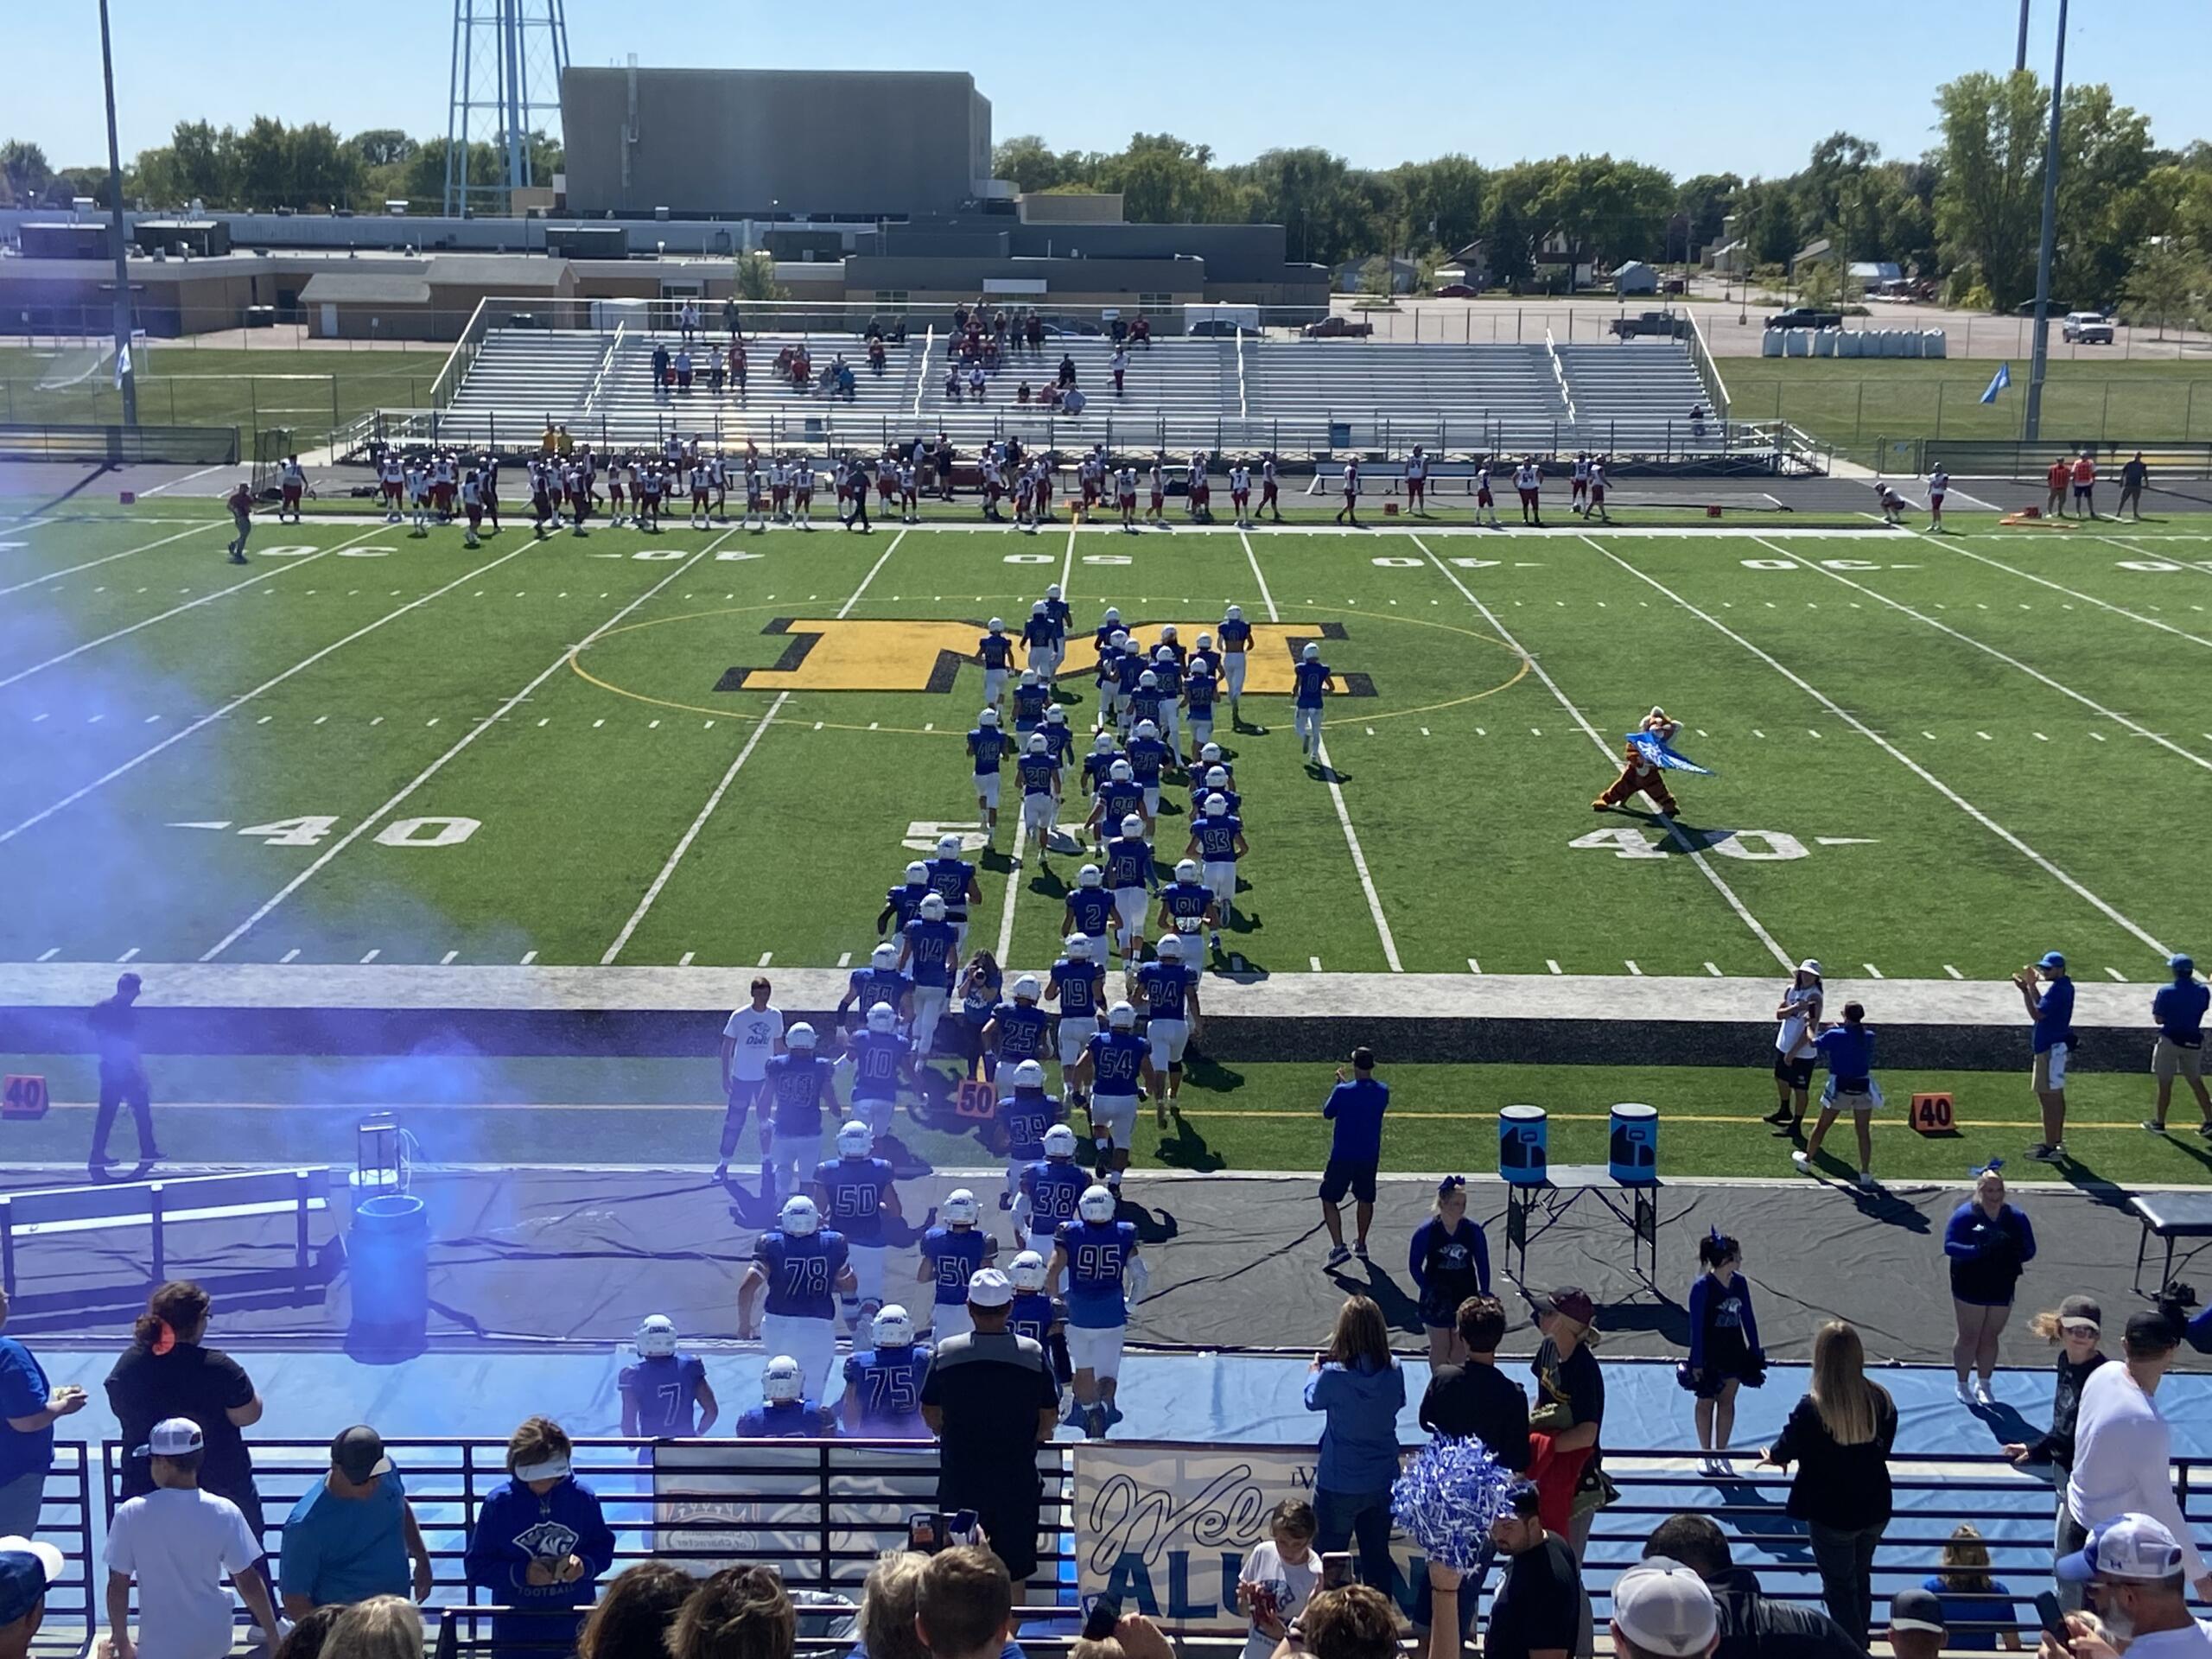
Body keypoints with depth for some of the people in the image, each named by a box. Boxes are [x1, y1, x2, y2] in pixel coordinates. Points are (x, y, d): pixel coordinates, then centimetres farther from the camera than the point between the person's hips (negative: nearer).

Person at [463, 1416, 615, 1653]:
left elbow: (603, 1547, 6)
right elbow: (476, 1565, -6)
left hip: (574, 1627, 1)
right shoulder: (498, 1502, -8)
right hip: (517, 1633, -1)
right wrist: (520, 1573, -21)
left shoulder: (583, 1498, -5)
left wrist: (586, 1565, -16)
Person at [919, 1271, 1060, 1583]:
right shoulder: (1034, 1353, -8)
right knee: (1014, 1568, 11)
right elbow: (1049, 1418, -1)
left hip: (959, 1478, 0)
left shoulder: (946, 1352, -7)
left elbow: (930, 1414, 2)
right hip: (1018, 1477, 0)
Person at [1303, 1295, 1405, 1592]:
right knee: (1377, 1556, 19)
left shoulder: (1333, 1375, -22)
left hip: (1339, 1486, -4)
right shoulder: (1393, 1373, -12)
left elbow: (1313, 1401, -1)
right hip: (1383, 1481, 4)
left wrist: (1314, 1371, 21)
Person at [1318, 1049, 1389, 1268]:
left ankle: (1338, 1247, -10)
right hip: (1370, 1157, 4)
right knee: (1365, 1200, 22)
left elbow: (1327, 1113, -1)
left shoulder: (1343, 1091, -18)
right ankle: (1361, 1244, 34)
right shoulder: (1383, 1092, -5)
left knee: (1329, 1200, 4)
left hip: (1342, 1157, -4)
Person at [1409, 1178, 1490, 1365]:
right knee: (1440, 1349, 9)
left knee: (1461, 1349, 10)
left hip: (1465, 1297, 2)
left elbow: (1483, 1264, 3)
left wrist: (1484, 1293, -1)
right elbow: (1414, 1265, -5)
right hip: (1437, 1300, -2)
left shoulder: (1473, 1230, -7)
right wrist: (1428, 1290, -11)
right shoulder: (1426, 1231, -13)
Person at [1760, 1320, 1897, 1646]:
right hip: (1875, 1509, 5)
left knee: (1840, 1588, 13)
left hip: (1831, 1513, -5)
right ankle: (1859, 1646, 40)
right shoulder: (1881, 1400, -13)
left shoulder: (1811, 1408, -25)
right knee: (1861, 1579, 26)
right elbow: (1884, 1448, 3)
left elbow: (1785, 1450, -9)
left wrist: (1772, 1456, 15)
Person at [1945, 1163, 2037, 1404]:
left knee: (1990, 1338, 13)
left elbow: (2029, 1249, 1)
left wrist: (2012, 1253, -21)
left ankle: (1984, 1384, 30)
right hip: (1970, 1288, -3)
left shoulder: (2016, 1217, -1)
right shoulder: (1965, 1215, -12)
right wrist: (1979, 1250, -32)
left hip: (2002, 1289, 3)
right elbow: (1949, 1246, -18)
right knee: (1969, 1338, 4)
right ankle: (1962, 1385, 22)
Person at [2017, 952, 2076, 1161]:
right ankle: (2057, 1141, 31)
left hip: (2051, 1048, -11)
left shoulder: (2057, 990, -20)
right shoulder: (2064, 987, 12)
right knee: (2056, 1096, 20)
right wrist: (2032, 985, 11)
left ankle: (2051, 1149, -10)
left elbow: (2036, 1014, -24)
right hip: (2056, 1046, 11)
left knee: (2049, 1098, -10)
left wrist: (2025, 990, -22)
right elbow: (2043, 1007, 21)